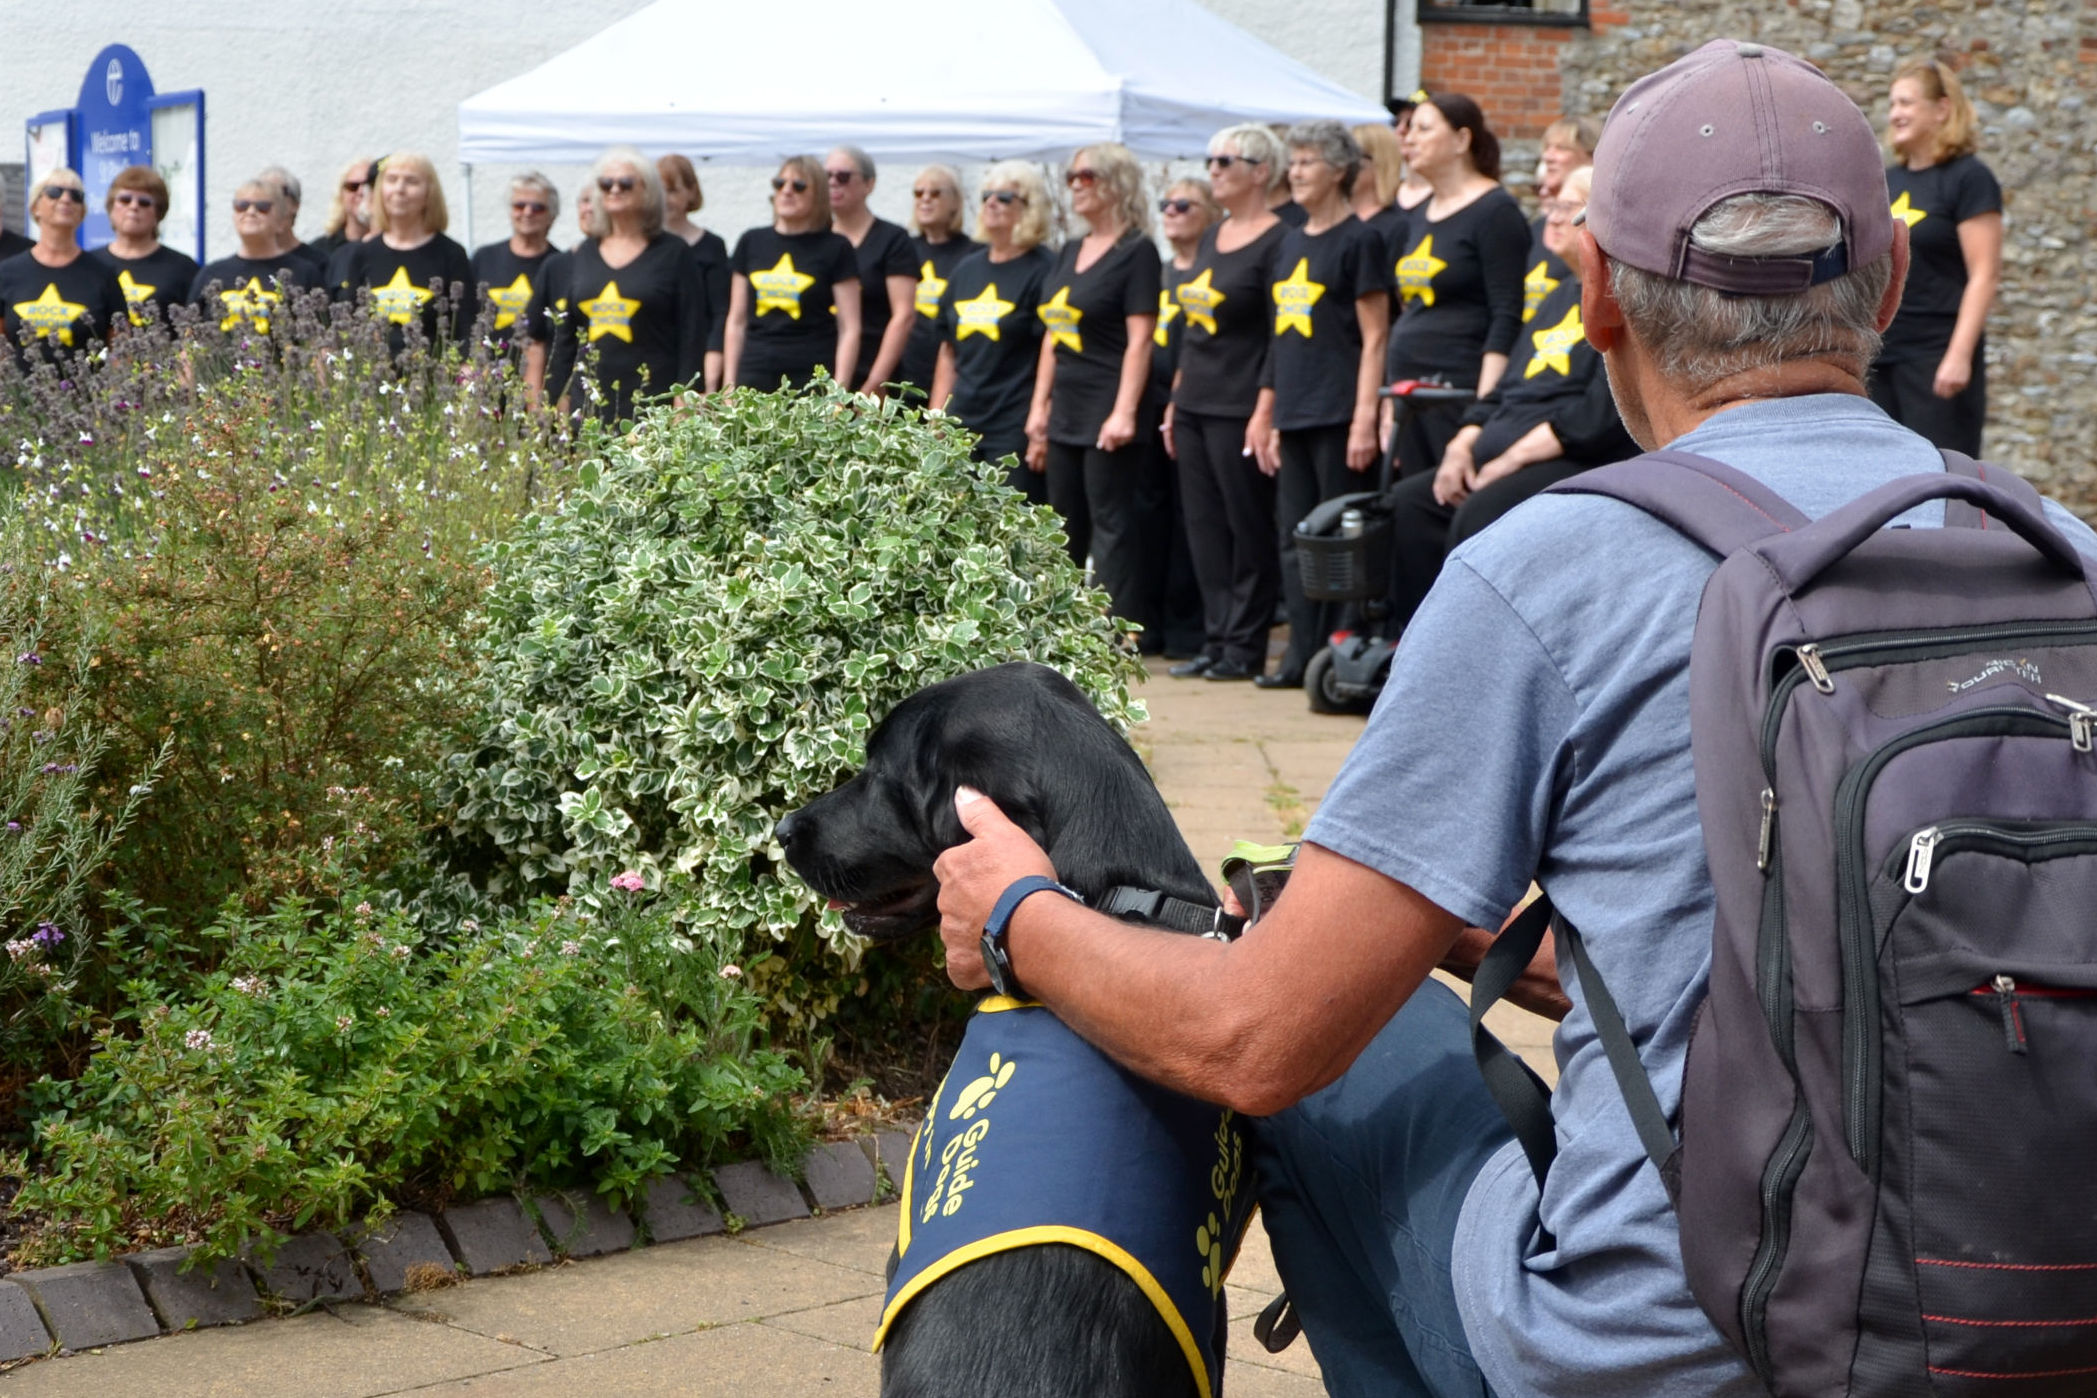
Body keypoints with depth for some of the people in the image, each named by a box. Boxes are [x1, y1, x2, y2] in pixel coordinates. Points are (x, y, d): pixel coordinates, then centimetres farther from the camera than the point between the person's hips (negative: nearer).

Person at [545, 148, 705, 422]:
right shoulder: (585, 254, 16)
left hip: (652, 401, -4)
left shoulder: (673, 253, 3)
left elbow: (692, 334, -1)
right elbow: (565, 332, 17)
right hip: (589, 404, 4)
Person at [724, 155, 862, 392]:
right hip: (756, 373, 3)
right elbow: (736, 321, 17)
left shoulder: (835, 249, 4)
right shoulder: (752, 243, 14)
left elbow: (850, 328, 0)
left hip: (813, 377, -3)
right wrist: (729, 383, 11)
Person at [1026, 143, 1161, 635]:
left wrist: (1124, 412, -21)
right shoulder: (1069, 254, 16)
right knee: (1065, 525, 12)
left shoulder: (1135, 252, -8)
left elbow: (1139, 340, -15)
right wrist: (1040, 404, 12)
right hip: (1067, 411, 8)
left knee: (1111, 522, -7)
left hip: (1108, 413, -8)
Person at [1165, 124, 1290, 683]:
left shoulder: (1276, 241, -10)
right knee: (1204, 528, 9)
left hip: (1238, 409, -9)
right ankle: (1215, 641, 14)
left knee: (1249, 528, -2)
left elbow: (1283, 338, -14)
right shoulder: (1211, 239, 16)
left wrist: (1265, 413, -19)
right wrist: (1175, 400, 18)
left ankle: (1245, 646, 3)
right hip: (1195, 407, 9)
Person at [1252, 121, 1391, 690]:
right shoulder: (1290, 244, 17)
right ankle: (1301, 655, 11)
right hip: (1294, 417, 8)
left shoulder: (1358, 241, -5)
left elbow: (1374, 338, -10)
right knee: (1294, 538, 7)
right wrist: (1266, 409, 16)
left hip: (1337, 414, -8)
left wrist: (1365, 419, -16)